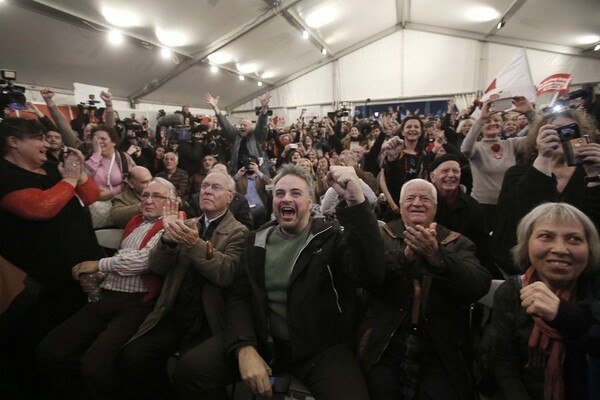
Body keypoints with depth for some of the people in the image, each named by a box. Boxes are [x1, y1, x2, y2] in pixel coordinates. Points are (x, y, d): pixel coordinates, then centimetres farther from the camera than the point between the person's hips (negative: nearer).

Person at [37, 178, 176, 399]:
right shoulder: (135, 222, 21)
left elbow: (145, 259, -19)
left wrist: (99, 264, -6)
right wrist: (98, 276, 8)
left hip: (135, 303, -8)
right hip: (105, 297, 8)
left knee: (95, 363, -25)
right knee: (49, 350, -1)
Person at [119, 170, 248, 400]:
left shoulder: (238, 233, -1)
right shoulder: (187, 226, 14)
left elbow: (228, 274, -17)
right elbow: (157, 268, 5)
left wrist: (195, 244, -27)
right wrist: (168, 237, -14)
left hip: (209, 320, -4)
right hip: (173, 314, 5)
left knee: (190, 366, -28)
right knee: (131, 357, -16)